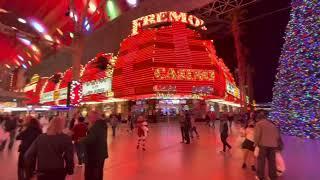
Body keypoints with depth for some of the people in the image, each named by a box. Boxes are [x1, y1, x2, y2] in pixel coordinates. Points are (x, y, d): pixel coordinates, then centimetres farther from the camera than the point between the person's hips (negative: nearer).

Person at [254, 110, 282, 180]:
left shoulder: (258, 124, -4)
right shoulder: (272, 123, 13)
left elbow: (257, 135, -12)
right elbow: (278, 135, 14)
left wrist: (256, 143, 0)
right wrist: (278, 144, 23)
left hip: (263, 144, -5)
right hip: (273, 145, 5)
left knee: (261, 160, 9)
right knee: (272, 161, 17)